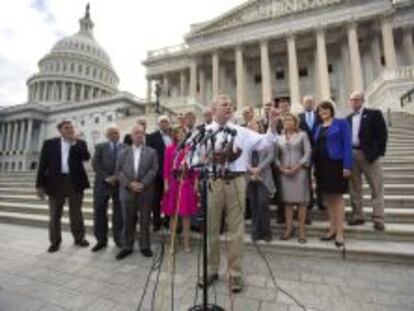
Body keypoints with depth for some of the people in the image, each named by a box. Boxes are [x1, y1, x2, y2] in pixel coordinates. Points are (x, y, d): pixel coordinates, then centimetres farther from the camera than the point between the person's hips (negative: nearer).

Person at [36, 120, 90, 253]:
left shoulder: (80, 143, 7)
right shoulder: (49, 143, 6)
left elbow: (86, 157, -11)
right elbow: (43, 165, 3)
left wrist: (74, 143, -11)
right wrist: (40, 185, -2)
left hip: (75, 182, 0)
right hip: (56, 182, 0)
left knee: (76, 212, 9)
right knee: (55, 214, 9)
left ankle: (79, 238, 20)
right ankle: (55, 241, 22)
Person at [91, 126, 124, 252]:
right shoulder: (100, 147, 10)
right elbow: (95, 164, 0)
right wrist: (106, 177, -11)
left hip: (120, 183, 0)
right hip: (102, 183, 1)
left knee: (119, 212, 6)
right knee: (99, 212, 4)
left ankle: (118, 238, 21)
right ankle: (101, 240, 18)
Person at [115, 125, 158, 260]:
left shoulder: (151, 152, 6)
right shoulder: (123, 152, 11)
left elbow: (153, 170, -4)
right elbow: (118, 171, 4)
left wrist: (143, 184, -15)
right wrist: (129, 184, -10)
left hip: (145, 192, -1)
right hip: (128, 191, 2)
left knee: (145, 221, 7)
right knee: (128, 221, 10)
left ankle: (145, 246, 21)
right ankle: (127, 246, 24)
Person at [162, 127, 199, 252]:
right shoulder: (169, 149, 4)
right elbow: (166, 167, 1)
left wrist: (195, 183, -2)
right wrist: (166, 183, -5)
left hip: (187, 183, 0)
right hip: (173, 183, 0)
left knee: (186, 213, 5)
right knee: (172, 213, 6)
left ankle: (186, 242, 17)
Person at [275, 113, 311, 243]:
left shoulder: (302, 135, 7)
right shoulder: (279, 137, 13)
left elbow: (307, 153, -2)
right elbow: (276, 155, 9)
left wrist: (296, 167, -12)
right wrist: (281, 168, -7)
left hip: (299, 171, -2)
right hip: (284, 172, 2)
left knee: (301, 200, 0)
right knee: (287, 200, 4)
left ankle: (302, 230, 7)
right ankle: (288, 229, 12)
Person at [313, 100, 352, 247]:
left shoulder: (341, 123, -1)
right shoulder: (319, 127, 15)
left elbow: (347, 145, -8)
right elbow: (316, 147, 11)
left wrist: (347, 165, -17)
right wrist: (315, 166, 4)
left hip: (336, 164, -5)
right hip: (322, 166, 6)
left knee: (337, 198, -1)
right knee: (328, 198, 10)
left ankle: (339, 232, 8)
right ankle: (332, 229, 21)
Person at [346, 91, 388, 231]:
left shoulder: (374, 114, 0)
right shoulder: (348, 118, 14)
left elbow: (382, 134, -6)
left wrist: (378, 152, -14)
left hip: (369, 155, -4)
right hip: (352, 155, 5)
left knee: (376, 188, 2)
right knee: (354, 188, 10)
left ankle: (378, 219, 10)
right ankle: (357, 216, 21)